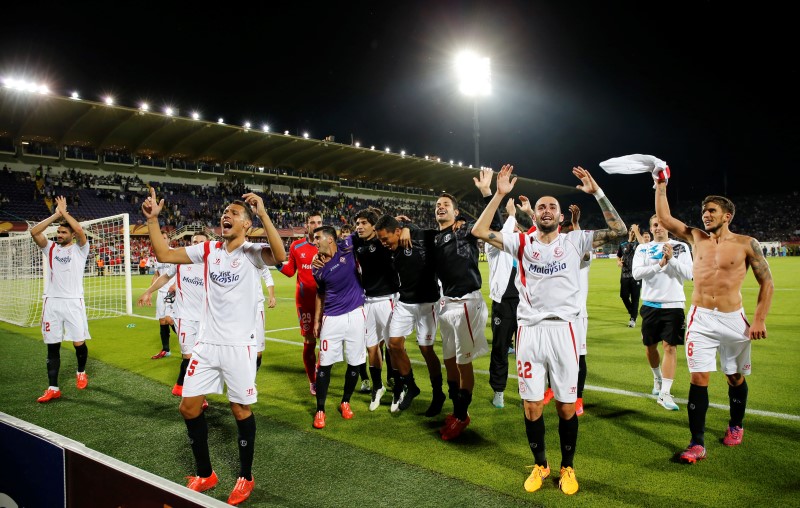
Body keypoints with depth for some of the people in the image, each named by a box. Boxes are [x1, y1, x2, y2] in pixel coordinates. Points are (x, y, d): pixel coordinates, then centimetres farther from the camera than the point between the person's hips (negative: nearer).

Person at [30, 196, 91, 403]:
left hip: (73, 302, -3)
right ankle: (53, 389, 9)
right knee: (52, 346, 4)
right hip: (52, 302, 3)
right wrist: (56, 214, -3)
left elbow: (80, 231, -17)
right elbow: (34, 231, -4)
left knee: (79, 343, -2)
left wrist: (64, 212, -6)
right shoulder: (50, 248, 11)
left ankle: (81, 372, 27)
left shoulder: (79, 249, 2)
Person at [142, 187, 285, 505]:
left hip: (238, 345, -5)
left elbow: (280, 256, -31)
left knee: (241, 410, 6)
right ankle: (205, 474, 29)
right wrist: (152, 219, -1)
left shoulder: (252, 252, -9)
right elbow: (164, 255, 7)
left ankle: (245, 478, 26)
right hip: (206, 343, 5)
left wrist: (263, 213, -37)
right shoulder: (208, 250, 6)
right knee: (189, 408, 9)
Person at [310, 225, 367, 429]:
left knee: (354, 363, 8)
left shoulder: (347, 246, -7)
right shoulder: (318, 268, 2)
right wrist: (317, 320, 15)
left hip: (355, 315, -1)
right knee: (324, 364, 1)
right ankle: (320, 410, 15)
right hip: (331, 318, 2)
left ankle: (345, 402, 30)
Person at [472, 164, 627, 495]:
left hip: (562, 330, -1)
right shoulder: (522, 243, 7)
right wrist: (500, 194, -4)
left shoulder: (575, 241, 5)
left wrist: (596, 192, -7)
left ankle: (567, 468, 29)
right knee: (531, 407, 7)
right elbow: (479, 231, -1)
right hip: (529, 331, 1)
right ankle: (540, 465, 30)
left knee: (566, 407, 7)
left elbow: (619, 231, -3)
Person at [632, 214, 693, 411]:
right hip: (650, 304, 2)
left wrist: (672, 259, -20)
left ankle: (664, 393, -4)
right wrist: (660, 264, -20)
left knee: (670, 347, -7)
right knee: (650, 346, 12)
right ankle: (657, 378, 38)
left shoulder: (681, 247, 3)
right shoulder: (643, 249, 5)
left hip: (673, 305, -2)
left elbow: (689, 274, -7)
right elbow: (636, 273, -10)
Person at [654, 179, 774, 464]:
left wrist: (760, 319, -5)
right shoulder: (696, 238, 5)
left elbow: (767, 283, 2)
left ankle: (736, 426, 41)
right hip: (701, 319, 1)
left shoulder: (746, 244, -2)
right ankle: (697, 443, -1)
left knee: (735, 377, 16)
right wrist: (661, 186, -1)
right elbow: (664, 218, 2)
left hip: (734, 320, 0)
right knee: (699, 379, -5)